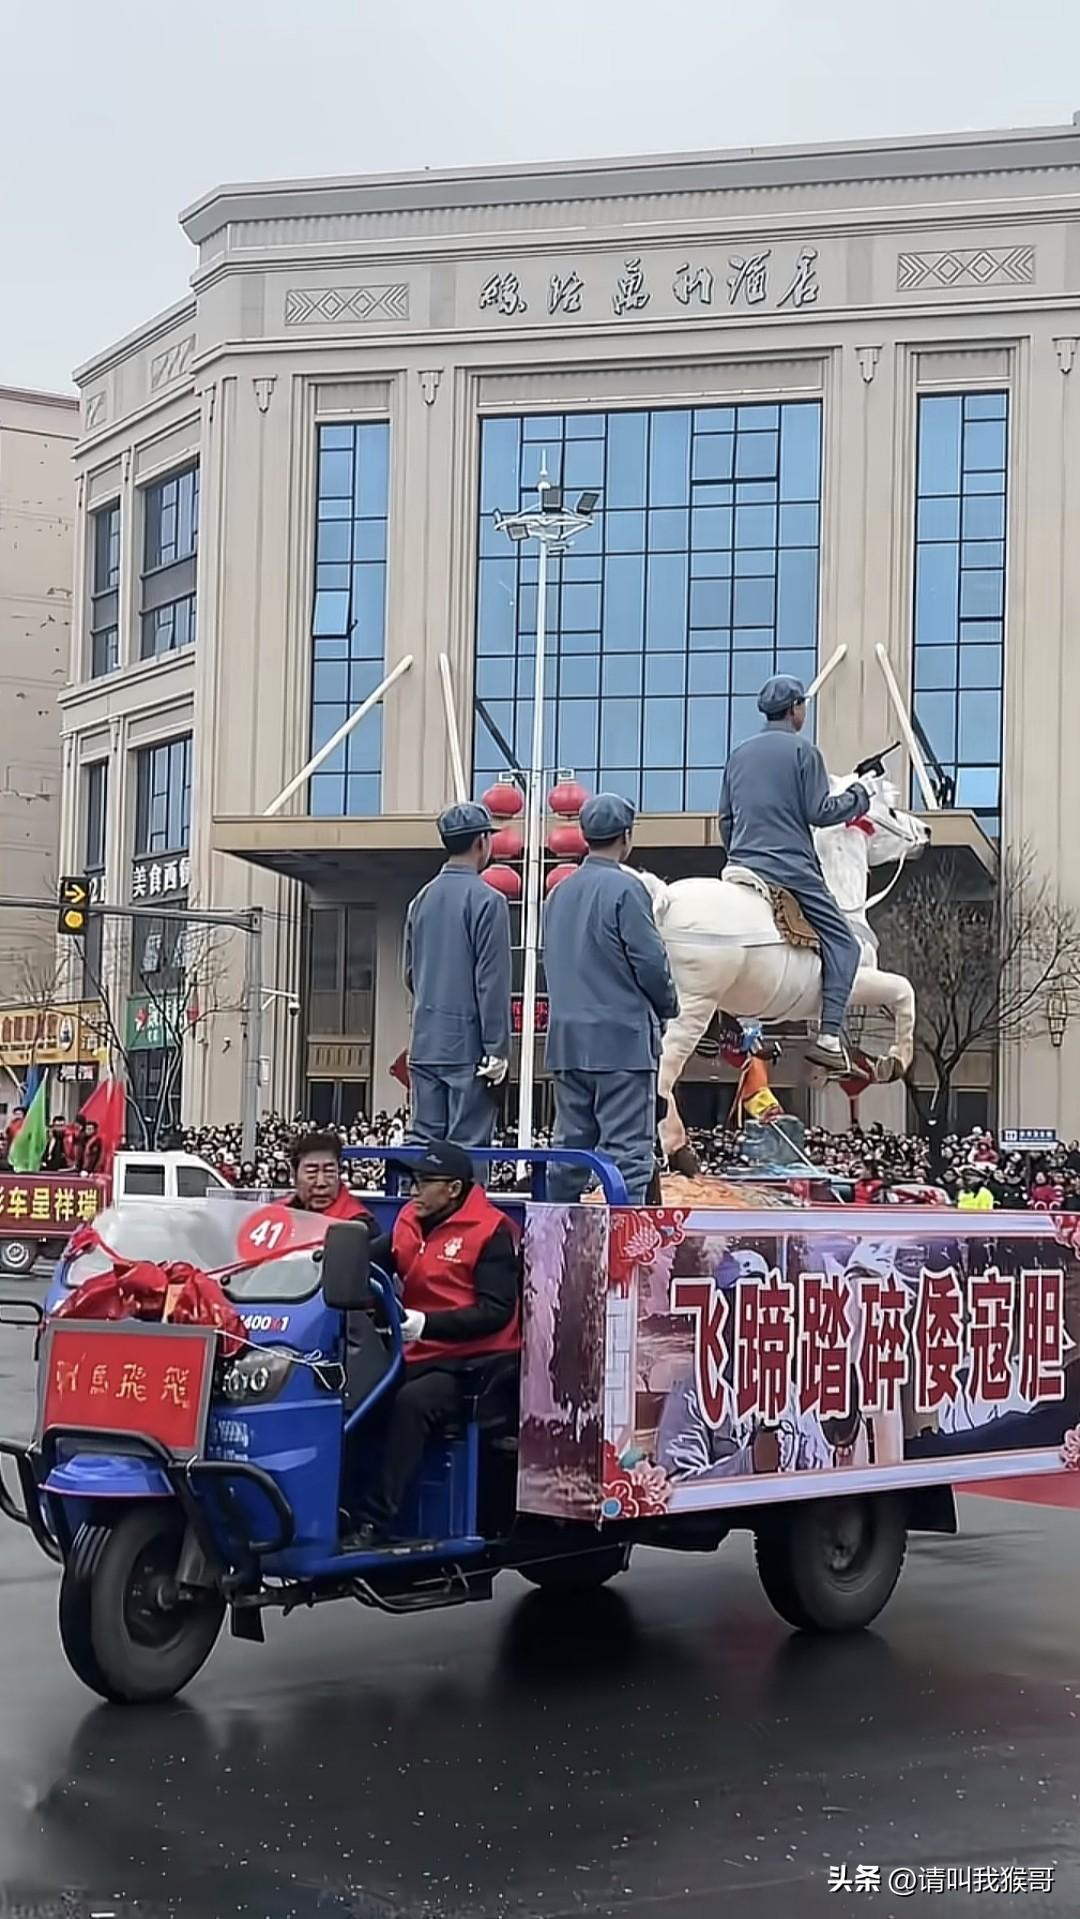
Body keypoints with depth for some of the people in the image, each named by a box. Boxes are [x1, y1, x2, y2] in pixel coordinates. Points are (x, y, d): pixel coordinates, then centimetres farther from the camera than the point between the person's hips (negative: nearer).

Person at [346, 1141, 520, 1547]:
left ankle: (375, 1521, -30)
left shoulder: (492, 1230, -8)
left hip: (473, 1361, -6)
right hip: (419, 1355, 6)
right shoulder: (409, 1220, 12)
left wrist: (428, 1323, -23)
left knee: (411, 1404, -31)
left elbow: (497, 1311, -14)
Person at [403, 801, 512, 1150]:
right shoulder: (487, 901, -10)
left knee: (422, 1140, 6)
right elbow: (492, 982, -13)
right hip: (467, 1045, -6)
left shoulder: (422, 899, 12)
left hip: (424, 1045, 6)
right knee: (466, 1149, -5)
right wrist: (498, 1050, -11)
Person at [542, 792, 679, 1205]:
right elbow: (650, 961, -11)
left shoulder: (560, 893, 12)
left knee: (570, 1147, 11)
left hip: (567, 1037, 7)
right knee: (627, 1150, -7)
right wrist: (667, 1009, 6)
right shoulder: (625, 889, -10)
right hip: (621, 1035, -7)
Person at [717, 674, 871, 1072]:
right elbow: (820, 812, -8)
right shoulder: (802, 751, -4)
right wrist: (857, 797, 7)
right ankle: (829, 1036, -14)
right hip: (792, 869, -7)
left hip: (742, 870, 7)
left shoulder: (740, 754, 16)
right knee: (840, 942, -2)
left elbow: (725, 818, 20)